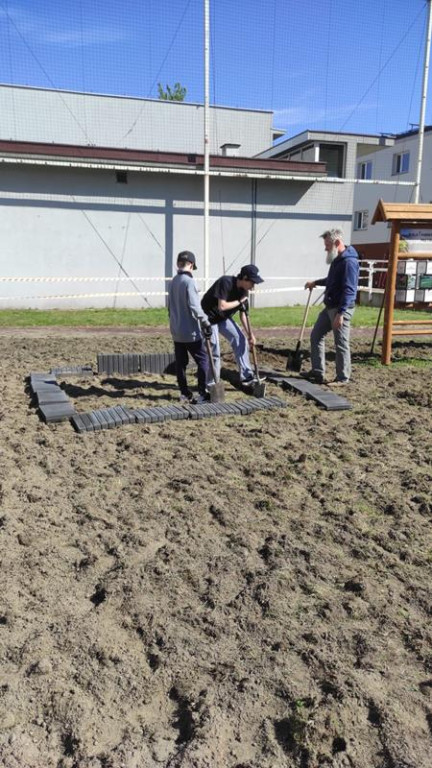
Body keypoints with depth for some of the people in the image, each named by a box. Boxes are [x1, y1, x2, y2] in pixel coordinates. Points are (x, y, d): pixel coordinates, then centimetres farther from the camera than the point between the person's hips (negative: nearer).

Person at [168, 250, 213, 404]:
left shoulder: (173, 281, 9)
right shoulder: (189, 281, -15)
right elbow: (194, 306, -23)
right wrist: (206, 323, -18)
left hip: (176, 331, 8)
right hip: (190, 331, -8)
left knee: (181, 362, 11)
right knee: (203, 360, 2)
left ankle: (184, 394, 16)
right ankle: (202, 394, 2)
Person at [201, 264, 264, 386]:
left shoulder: (243, 291, -4)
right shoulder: (226, 282, -28)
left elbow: (242, 314, 2)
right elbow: (222, 306, -35)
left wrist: (249, 333, -6)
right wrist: (239, 301, -20)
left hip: (223, 318, 8)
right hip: (210, 317, -8)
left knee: (240, 339, 1)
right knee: (214, 351, -7)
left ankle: (246, 376, 7)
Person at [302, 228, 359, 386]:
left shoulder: (349, 261, -18)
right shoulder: (337, 259, 13)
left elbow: (349, 290, -24)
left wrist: (340, 313, -29)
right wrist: (316, 282, 38)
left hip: (341, 309, -10)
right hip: (329, 307, 10)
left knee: (341, 344, -2)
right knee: (316, 336, 13)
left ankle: (343, 378, 9)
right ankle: (318, 372, 21)